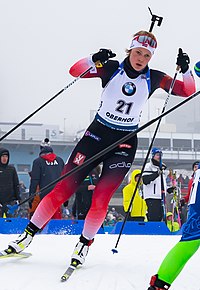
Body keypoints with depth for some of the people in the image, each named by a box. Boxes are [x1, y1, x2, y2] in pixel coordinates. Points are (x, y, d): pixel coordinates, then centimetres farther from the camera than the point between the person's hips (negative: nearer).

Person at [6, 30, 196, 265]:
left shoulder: (154, 78, -1)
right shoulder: (111, 68, -6)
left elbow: (187, 91, -1)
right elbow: (75, 71, -15)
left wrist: (185, 70, -20)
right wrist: (94, 60, -33)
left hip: (125, 142, 1)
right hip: (98, 133, -1)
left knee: (101, 197, -10)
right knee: (64, 187, -4)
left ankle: (84, 244, 11)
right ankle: (28, 234, 6)